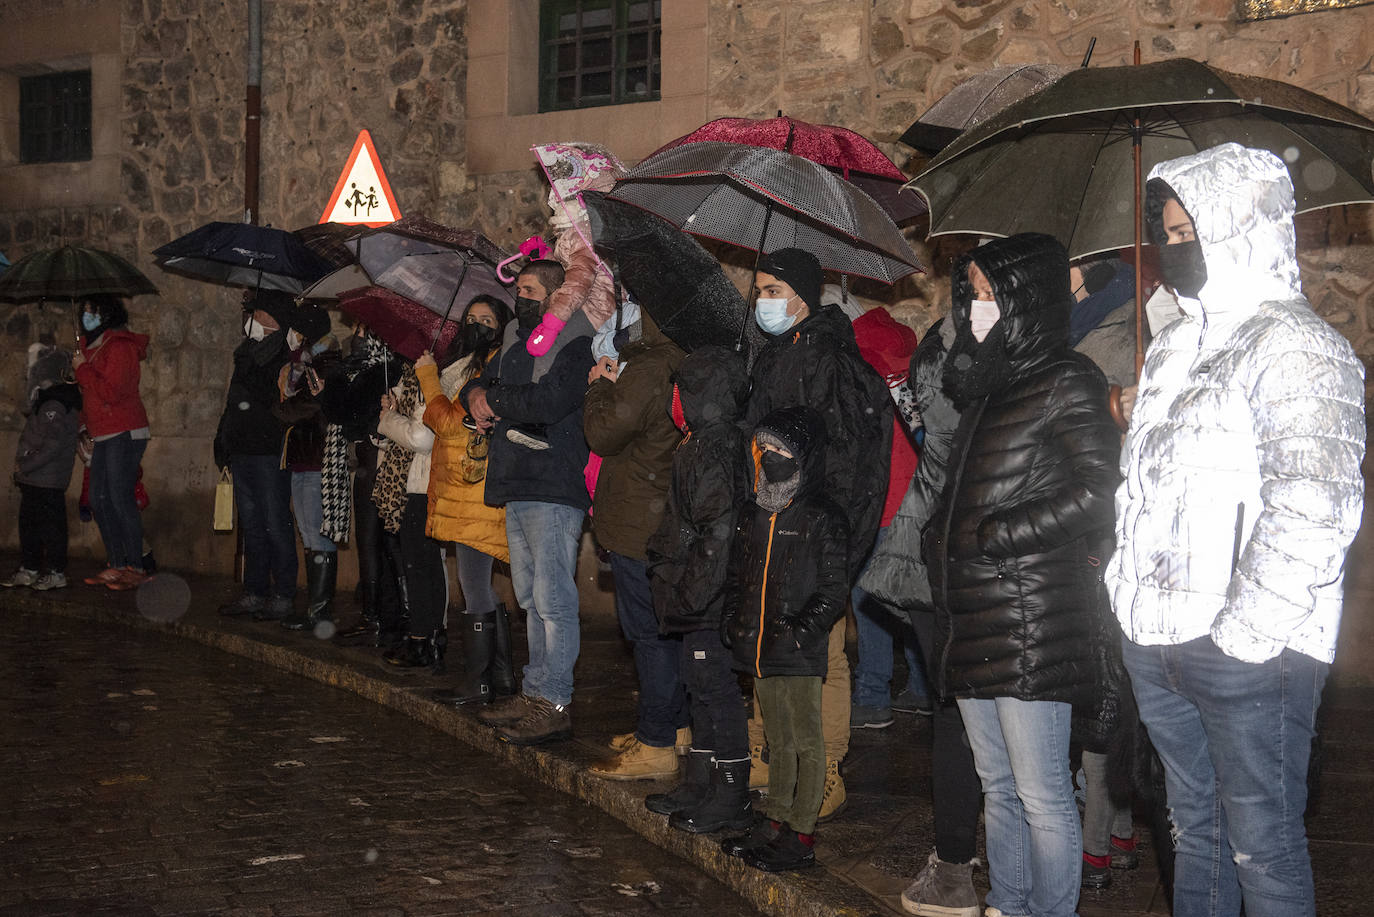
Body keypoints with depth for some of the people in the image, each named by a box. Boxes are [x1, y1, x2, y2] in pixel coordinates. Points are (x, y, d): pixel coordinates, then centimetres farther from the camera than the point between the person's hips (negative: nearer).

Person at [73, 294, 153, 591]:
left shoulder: (119, 347, -12)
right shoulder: (95, 346, 19)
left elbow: (111, 392, -21)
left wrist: (83, 368, -13)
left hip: (124, 434, -10)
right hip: (105, 435, 10)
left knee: (121, 500, -11)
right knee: (99, 500, 9)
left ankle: (135, 567, -6)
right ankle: (116, 564, 15)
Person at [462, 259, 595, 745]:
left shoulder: (576, 345, -10)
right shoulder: (516, 341, 18)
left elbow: (548, 402, -23)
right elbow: (476, 385, 25)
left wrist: (494, 400, -8)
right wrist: (476, 397, 0)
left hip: (555, 490, -9)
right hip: (517, 488, 9)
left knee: (553, 598, -8)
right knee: (532, 598, 14)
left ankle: (554, 704, -5)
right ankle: (536, 694, 22)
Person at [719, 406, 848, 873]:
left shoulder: (823, 519, -9)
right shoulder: (752, 515, 12)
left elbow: (833, 589, -11)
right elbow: (736, 575, 21)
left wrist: (803, 630, -18)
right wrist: (733, 619, 9)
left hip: (800, 654, -7)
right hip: (760, 650, 7)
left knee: (805, 739, 0)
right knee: (777, 739, 17)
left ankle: (802, 835, 6)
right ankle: (774, 821, 26)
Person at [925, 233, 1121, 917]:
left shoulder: (1065, 382, -6)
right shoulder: (992, 386, 18)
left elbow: (1096, 496, -14)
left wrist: (993, 536, -13)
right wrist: (945, 541, 7)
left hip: (1031, 617, -8)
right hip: (972, 616, 8)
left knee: (1040, 794, -3)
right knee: (997, 785, 14)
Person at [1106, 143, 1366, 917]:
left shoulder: (1295, 345, -11)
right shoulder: (1174, 349, 16)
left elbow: (1312, 512, -19)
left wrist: (1240, 636, -19)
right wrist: (1130, 600, 12)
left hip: (1249, 652, -8)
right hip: (1155, 644, 8)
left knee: (1262, 844, 0)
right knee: (1195, 827, 17)